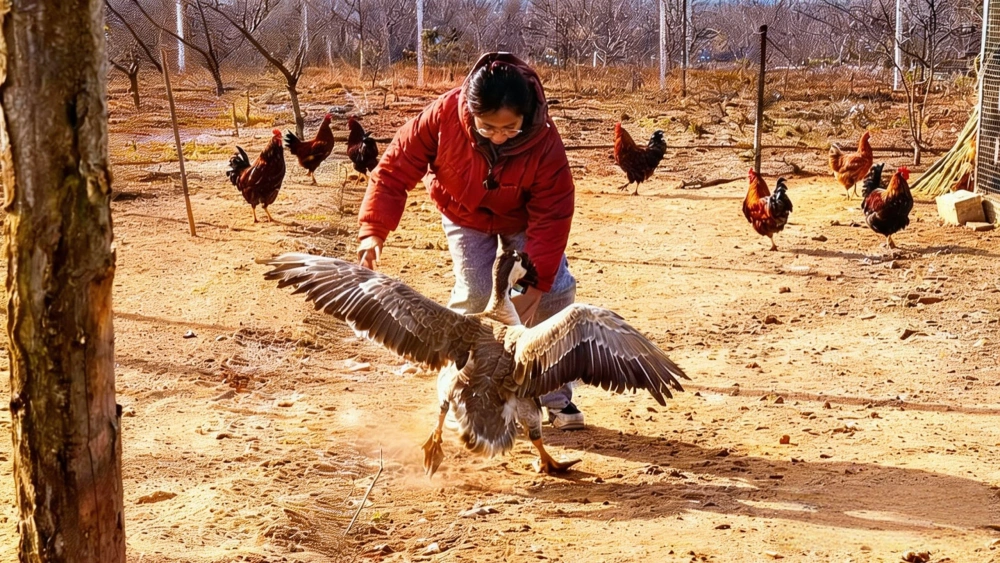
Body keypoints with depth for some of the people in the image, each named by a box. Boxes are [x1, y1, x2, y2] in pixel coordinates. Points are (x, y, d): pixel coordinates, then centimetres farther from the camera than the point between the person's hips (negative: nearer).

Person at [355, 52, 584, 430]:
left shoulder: (544, 144, -37)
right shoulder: (442, 116, -36)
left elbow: (551, 218, -32)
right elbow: (395, 168, -26)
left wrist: (535, 284, -36)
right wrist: (373, 229, -36)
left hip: (522, 218, 0)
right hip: (465, 213, 0)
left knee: (555, 291, -11)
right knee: (473, 294, -15)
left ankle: (556, 398, 3)